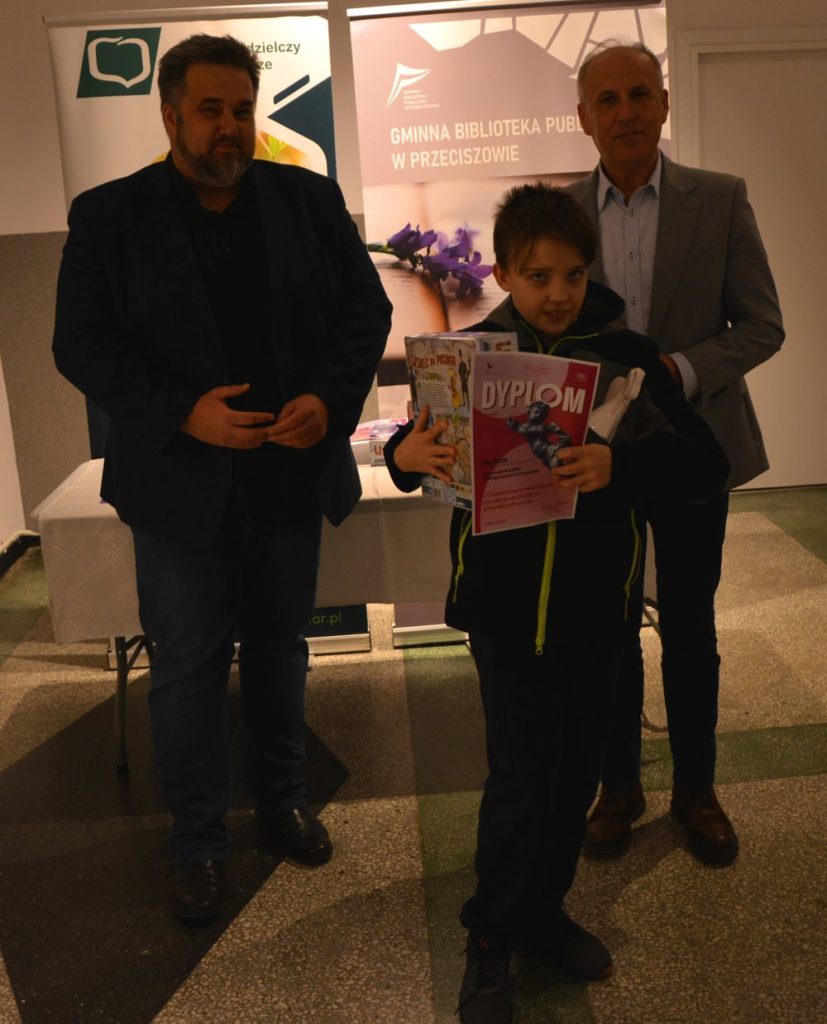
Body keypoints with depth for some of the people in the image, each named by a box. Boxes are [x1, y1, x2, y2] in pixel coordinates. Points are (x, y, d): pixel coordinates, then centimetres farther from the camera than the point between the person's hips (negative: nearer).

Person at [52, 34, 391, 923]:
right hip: (182, 481, -2)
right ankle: (197, 845, 21)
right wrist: (183, 413, -20)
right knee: (188, 665, 5)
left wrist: (330, 399, -14)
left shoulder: (309, 199, 3)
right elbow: (80, 345, -7)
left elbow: (367, 309, 4)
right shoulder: (108, 215, -3)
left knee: (279, 647, 17)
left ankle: (282, 802, 36)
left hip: (291, 473, 3)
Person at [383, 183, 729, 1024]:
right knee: (521, 770, -1)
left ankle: (544, 904, 37)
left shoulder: (626, 355, -4)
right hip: (504, 598, -2)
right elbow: (420, 444, 6)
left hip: (594, 599, 2)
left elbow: (705, 463, -12)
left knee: (578, 762, 13)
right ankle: (490, 938, 20)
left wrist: (619, 465, -30)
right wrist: (407, 455, -18)